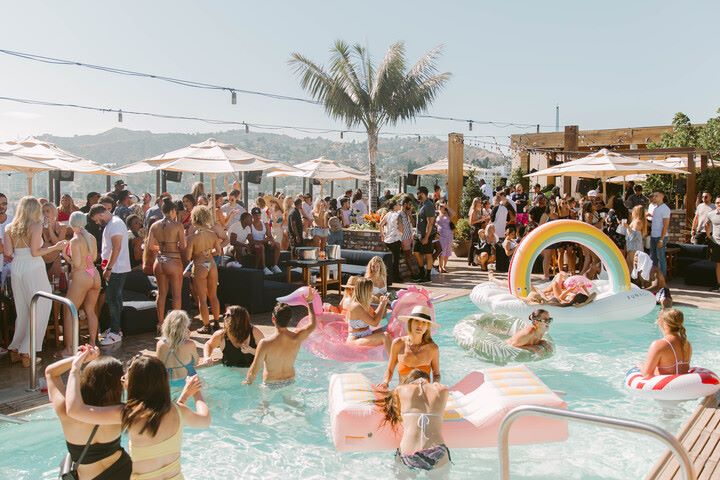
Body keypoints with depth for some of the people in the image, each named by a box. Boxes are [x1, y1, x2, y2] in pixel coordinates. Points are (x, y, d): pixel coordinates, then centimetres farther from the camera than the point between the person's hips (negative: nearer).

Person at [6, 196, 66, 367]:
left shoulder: (10, 227, 7)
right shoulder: (36, 226, -8)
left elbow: (8, 253, 3)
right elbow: (35, 252, -13)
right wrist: (55, 247, -4)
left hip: (16, 269, 6)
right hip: (33, 270, -6)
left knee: (21, 311, 17)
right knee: (38, 311, 2)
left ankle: (15, 350, 22)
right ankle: (27, 353, 1)